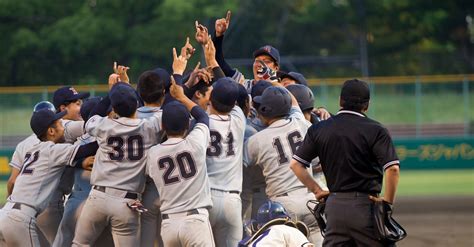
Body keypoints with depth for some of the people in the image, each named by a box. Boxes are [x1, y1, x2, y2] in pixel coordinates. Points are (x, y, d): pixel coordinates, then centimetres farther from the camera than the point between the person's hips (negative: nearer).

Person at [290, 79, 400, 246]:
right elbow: (392, 168, -17)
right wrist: (387, 202, -8)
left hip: (334, 204, 4)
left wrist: (317, 191, 11)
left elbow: (295, 164, 6)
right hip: (365, 205, -4)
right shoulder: (375, 130, -6)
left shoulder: (319, 129, 7)